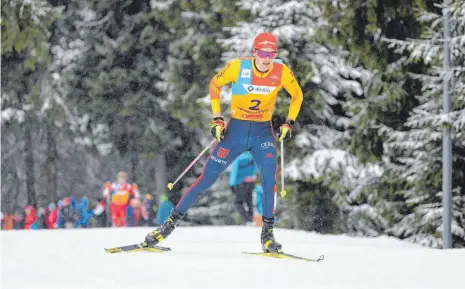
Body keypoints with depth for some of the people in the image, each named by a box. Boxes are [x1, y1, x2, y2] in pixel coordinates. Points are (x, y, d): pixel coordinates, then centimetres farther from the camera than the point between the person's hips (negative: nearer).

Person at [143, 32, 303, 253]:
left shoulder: (282, 71, -11)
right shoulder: (238, 66, -15)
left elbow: (297, 95, 8)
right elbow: (214, 84, 2)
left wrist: (289, 122, -2)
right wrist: (217, 118, -4)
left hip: (263, 133, 1)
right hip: (235, 130, -1)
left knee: (269, 179, -22)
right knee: (206, 179, 0)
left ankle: (267, 234, -9)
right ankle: (171, 222, 13)